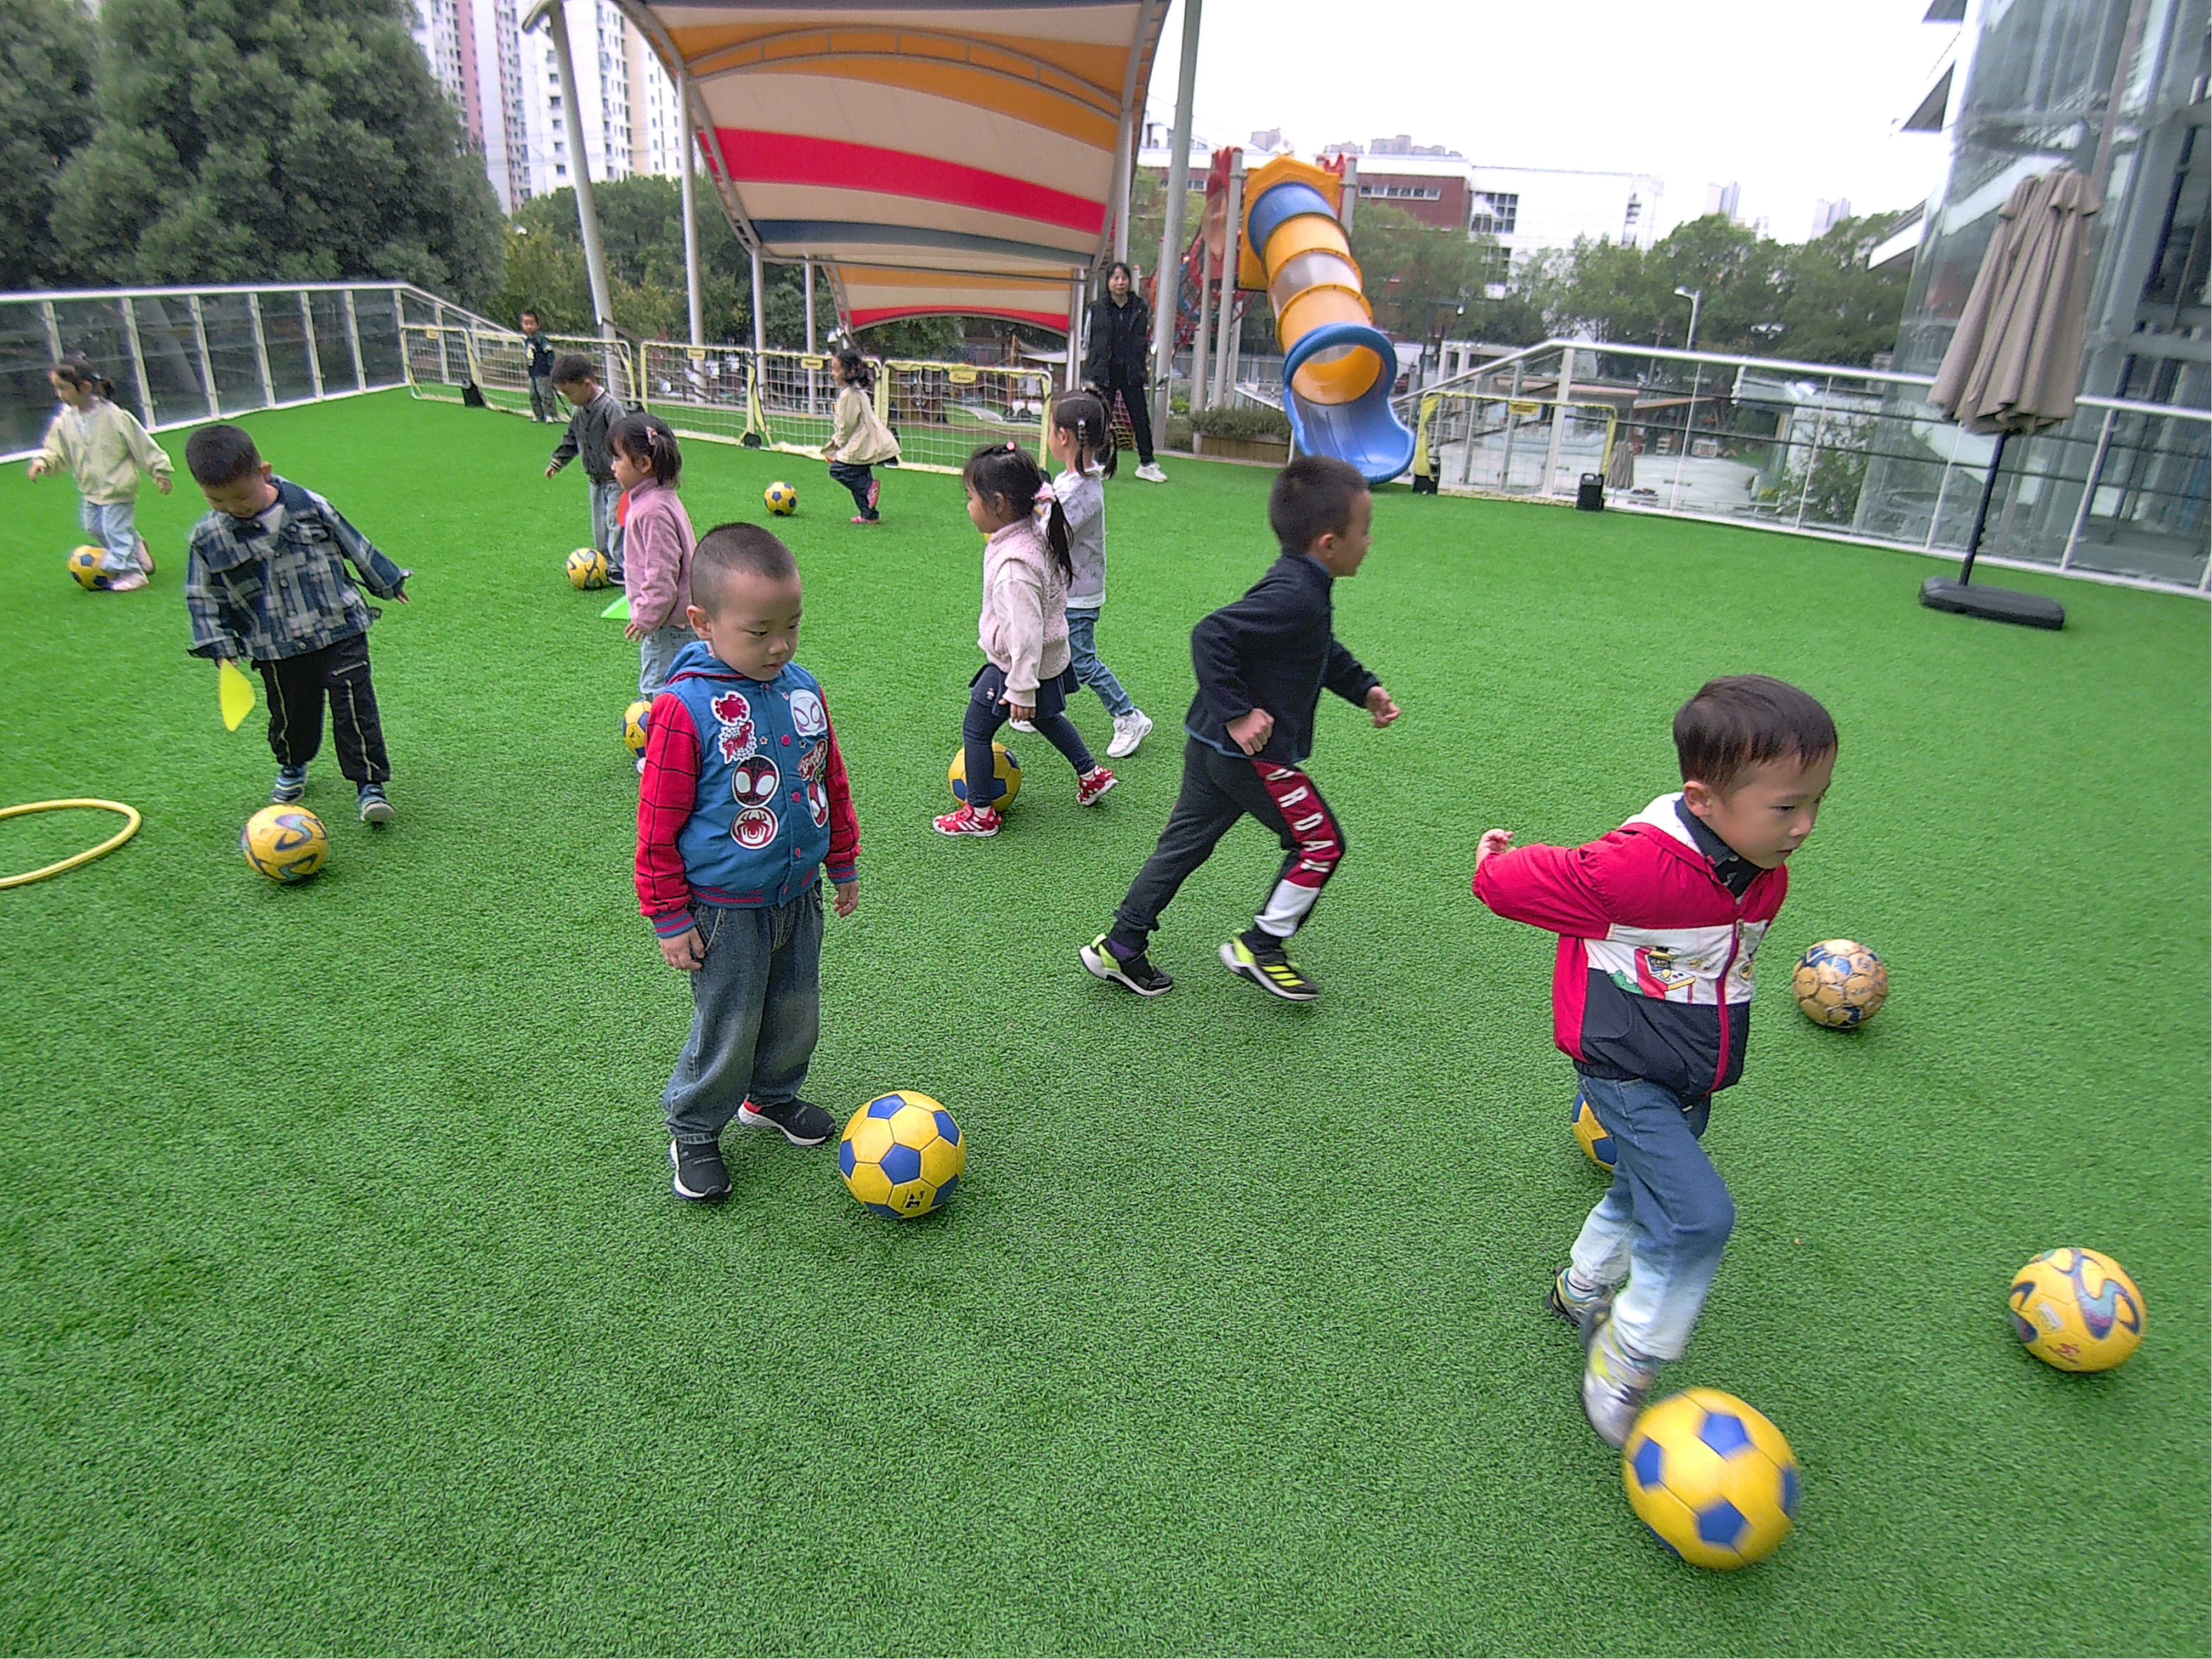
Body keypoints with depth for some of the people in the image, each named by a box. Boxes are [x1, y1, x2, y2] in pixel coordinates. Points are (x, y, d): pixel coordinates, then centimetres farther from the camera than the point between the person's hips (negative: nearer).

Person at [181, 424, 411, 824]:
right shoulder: (208, 538, -3)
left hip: (340, 631, -2)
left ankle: (370, 783, -2)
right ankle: (292, 769, 42)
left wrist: (388, 582, 18)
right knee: (290, 714, 14)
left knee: (354, 707, -8)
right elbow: (203, 597, 5)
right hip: (276, 650, 2)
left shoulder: (310, 506, -6)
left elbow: (355, 547, 8)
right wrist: (219, 644, -2)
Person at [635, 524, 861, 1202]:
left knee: (796, 1015, 19)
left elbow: (832, 782, 11)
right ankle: (693, 1129, 31)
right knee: (727, 1028, 7)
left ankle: (772, 1097, 45)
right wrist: (670, 918, -10)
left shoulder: (803, 689, -3)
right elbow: (659, 825, -14)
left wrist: (844, 865, 17)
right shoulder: (686, 708, -20)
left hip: (799, 896, 6)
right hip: (725, 910, -5)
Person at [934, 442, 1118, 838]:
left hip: (1016, 665, -10)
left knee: (976, 729, 4)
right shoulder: (1035, 533, -3)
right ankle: (1092, 775, 43)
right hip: (1051, 658, 10)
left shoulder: (1013, 564, -33)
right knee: (1045, 717, 30)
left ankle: (980, 814, 14)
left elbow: (1026, 631, -32)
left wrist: (1021, 689, -26)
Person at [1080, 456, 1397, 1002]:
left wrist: (1364, 688, 18)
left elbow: (1325, 652, 27)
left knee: (1184, 845, 16)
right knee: (1320, 843, 6)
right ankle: (1260, 948, 16)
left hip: (1212, 747, 10)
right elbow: (1210, 636, -31)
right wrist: (1237, 715, -27)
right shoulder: (1293, 597, -24)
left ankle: (1119, 948, 24)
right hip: (1250, 753, -10)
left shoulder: (1303, 589, 8)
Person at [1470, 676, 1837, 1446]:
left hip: (1693, 1079, 8)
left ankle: (1582, 1290, 51)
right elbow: (1515, 881, -22)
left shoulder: (1765, 875, -6)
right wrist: (1496, 863, -1)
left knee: (1646, 1193, 25)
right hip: (1627, 1074, -8)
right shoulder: (1638, 867, -33)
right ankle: (1626, 1359, 3)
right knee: (1701, 1216, -17)